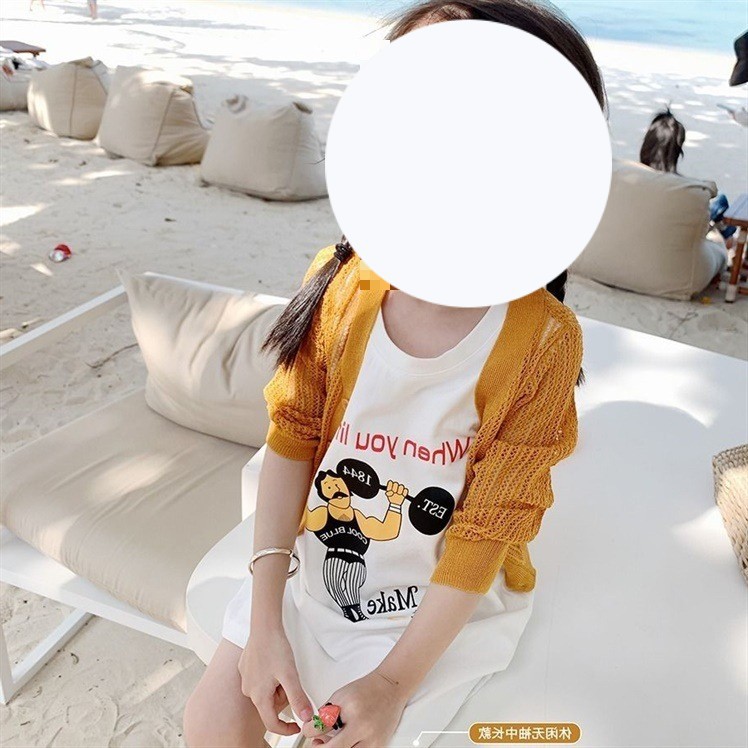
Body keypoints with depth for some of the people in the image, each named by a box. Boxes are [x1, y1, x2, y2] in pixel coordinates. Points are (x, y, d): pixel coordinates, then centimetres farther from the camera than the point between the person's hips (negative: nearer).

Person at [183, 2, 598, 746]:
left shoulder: (540, 341, -24)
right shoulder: (339, 281, -15)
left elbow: (487, 531, -18)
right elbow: (292, 439, -11)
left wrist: (394, 682, -16)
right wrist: (264, 620, -13)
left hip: (444, 599, -2)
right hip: (316, 556, 3)